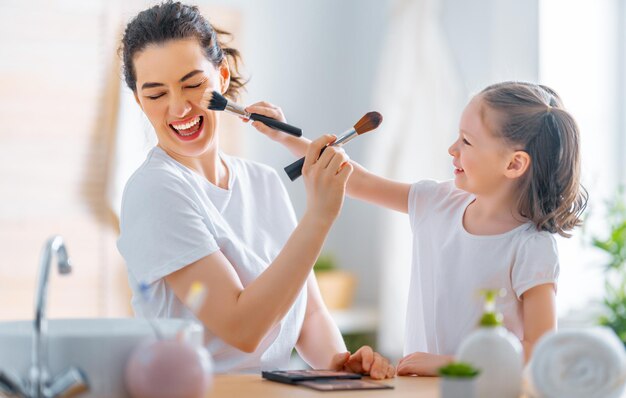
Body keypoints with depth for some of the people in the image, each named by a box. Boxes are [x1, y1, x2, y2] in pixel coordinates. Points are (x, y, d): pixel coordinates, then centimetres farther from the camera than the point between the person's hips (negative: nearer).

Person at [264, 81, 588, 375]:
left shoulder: (531, 248, -13)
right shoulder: (436, 203, 5)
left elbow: (539, 351, -16)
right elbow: (360, 183, 12)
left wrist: (445, 364, -17)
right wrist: (285, 136, 9)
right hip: (420, 387, 6)